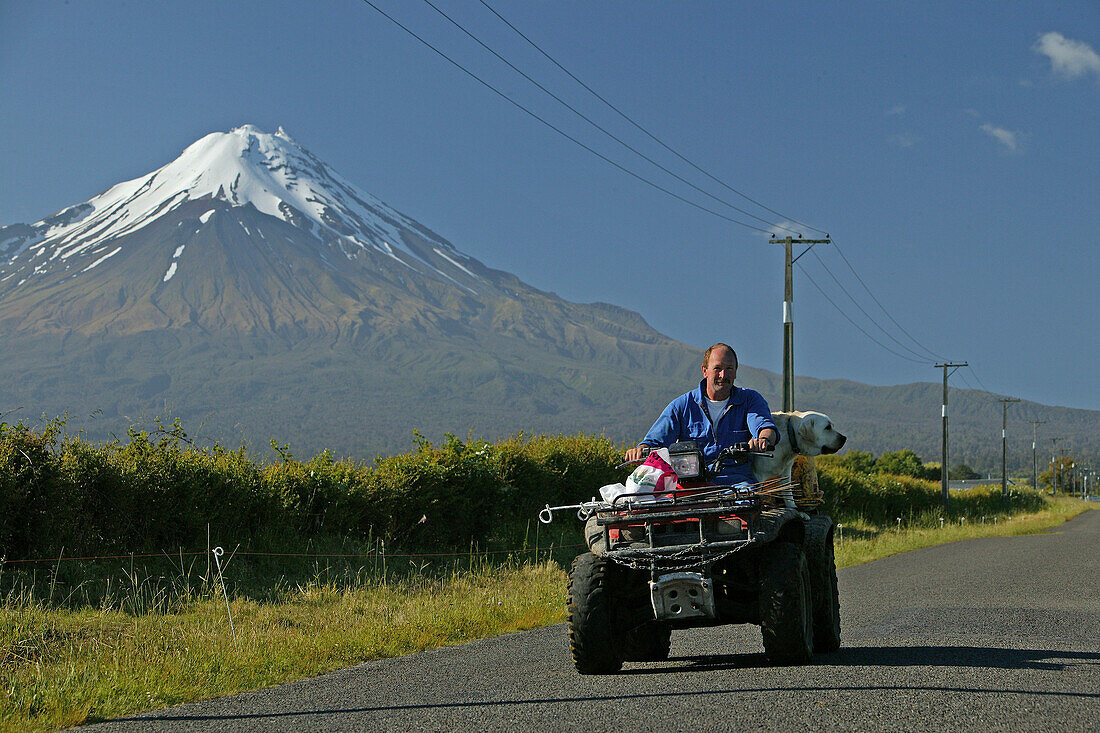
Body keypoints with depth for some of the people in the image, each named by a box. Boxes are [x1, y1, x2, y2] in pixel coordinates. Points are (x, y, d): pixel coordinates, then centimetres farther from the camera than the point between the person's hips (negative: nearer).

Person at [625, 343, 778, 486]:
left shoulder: (750, 399, 11)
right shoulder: (682, 405, 11)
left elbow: (766, 427, -8)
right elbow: (655, 440, 5)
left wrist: (764, 439, -34)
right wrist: (641, 450, -20)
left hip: (736, 480, 0)